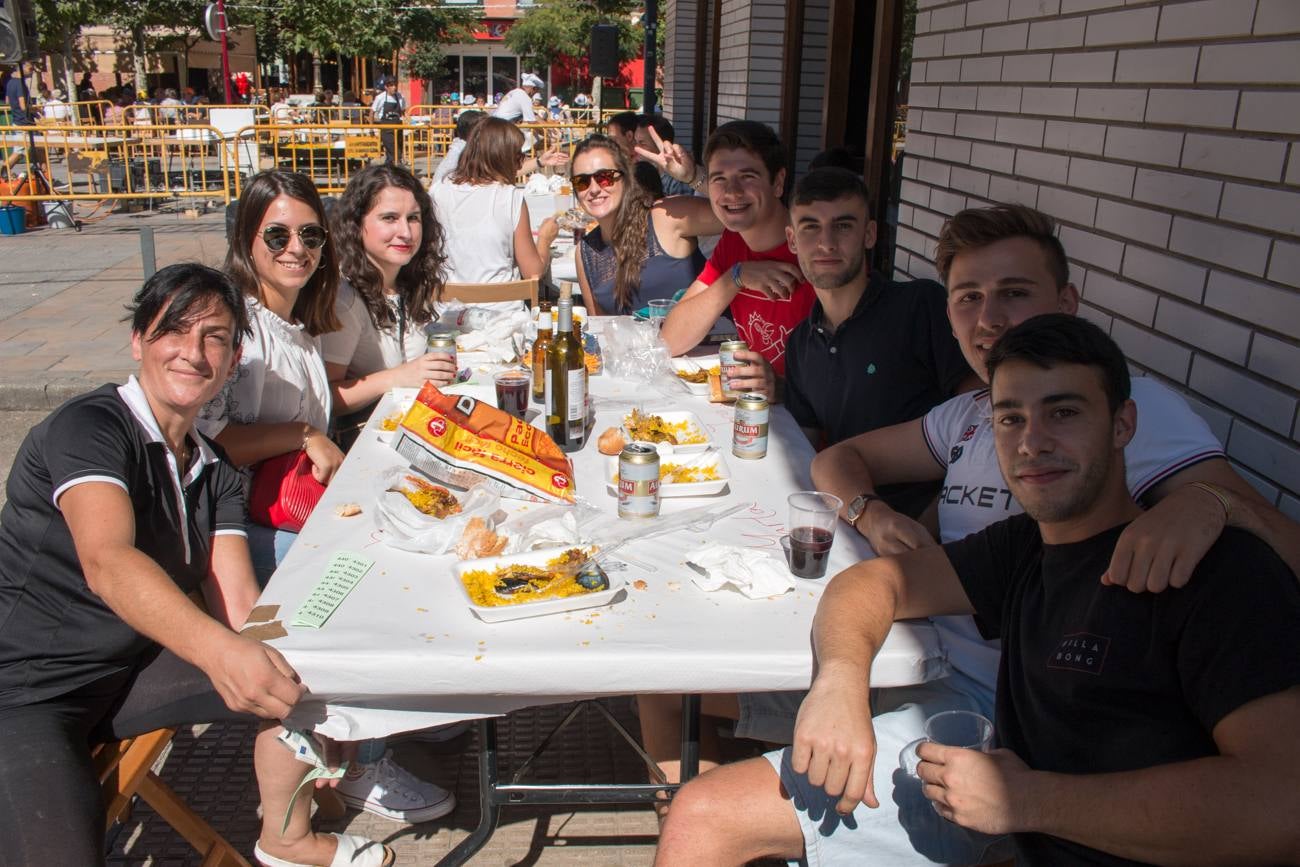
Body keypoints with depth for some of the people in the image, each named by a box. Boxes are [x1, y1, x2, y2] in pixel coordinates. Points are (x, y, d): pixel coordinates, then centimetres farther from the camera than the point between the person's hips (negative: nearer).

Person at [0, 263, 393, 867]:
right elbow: (107, 562, -35)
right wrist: (220, 651, -51)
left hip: (134, 669, 7)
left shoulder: (214, 470, 5)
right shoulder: (89, 427, -17)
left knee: (306, 675, -1)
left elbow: (237, 602, -5)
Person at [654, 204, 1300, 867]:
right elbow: (839, 458, 19)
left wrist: (1206, 501, -42)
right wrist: (871, 514, -3)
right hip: (931, 672, 8)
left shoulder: (1133, 407, -10)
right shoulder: (974, 414, 13)